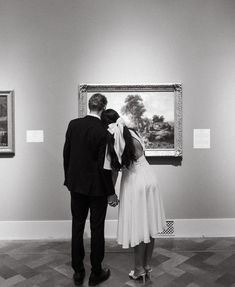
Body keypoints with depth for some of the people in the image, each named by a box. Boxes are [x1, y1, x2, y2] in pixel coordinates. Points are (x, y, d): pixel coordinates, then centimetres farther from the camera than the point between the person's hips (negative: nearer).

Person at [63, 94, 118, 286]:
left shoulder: (73, 124, -2)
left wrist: (69, 179, 16)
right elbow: (103, 166, -17)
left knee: (77, 227, 15)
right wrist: (111, 193, -7)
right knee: (97, 229, 9)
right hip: (97, 187, -5)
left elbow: (66, 154, 4)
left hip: (76, 185, 5)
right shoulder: (103, 132, -18)